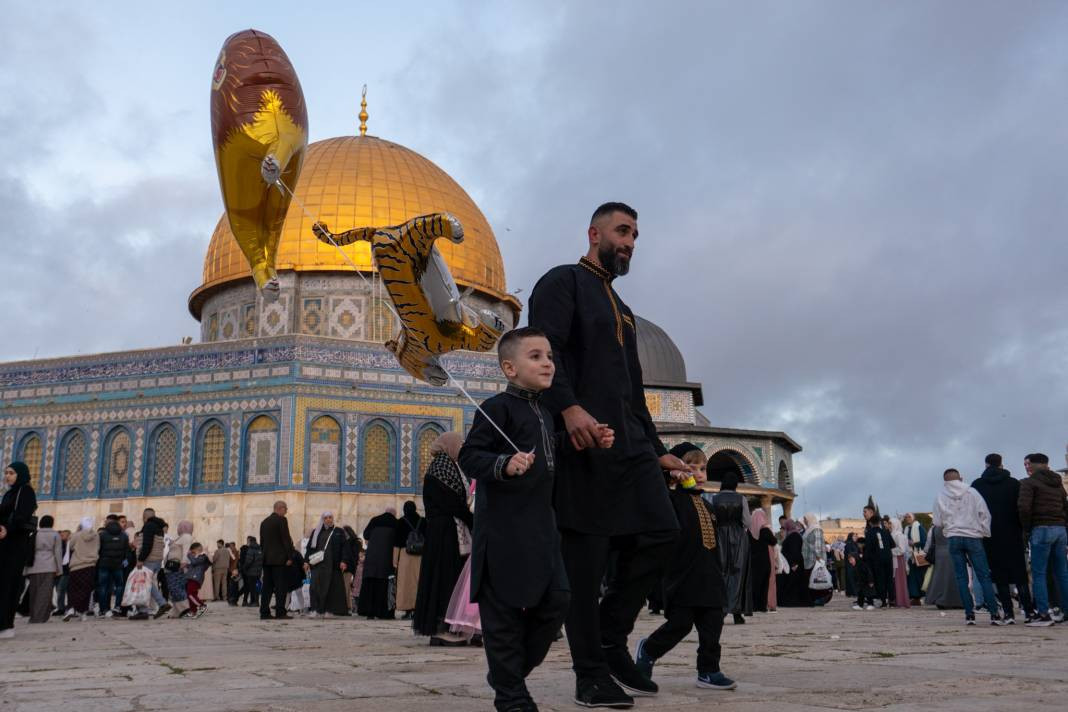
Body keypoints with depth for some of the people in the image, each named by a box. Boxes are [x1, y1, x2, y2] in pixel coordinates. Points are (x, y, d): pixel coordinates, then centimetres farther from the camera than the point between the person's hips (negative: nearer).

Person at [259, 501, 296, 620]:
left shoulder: (264, 522, 14)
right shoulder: (281, 520, -8)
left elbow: (262, 541, 17)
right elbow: (287, 539, -11)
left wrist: (264, 556, 19)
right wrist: (289, 556, -8)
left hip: (266, 559, 7)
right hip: (279, 559, -7)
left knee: (267, 586, 8)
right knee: (280, 587, -5)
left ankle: (264, 612, 6)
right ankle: (280, 613, -8)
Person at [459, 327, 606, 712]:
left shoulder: (544, 413, 16)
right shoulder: (498, 408, -10)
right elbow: (469, 455, -15)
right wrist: (505, 464, -31)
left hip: (540, 525, 9)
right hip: (503, 527, -8)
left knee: (556, 600, 8)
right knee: (504, 611, -1)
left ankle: (510, 671, 26)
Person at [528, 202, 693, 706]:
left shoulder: (623, 310, 28)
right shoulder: (563, 282, 3)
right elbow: (545, 349, -14)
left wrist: (658, 451, 23)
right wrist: (569, 407, -28)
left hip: (629, 442, 8)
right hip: (583, 438, -8)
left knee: (660, 532, -3)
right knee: (587, 554, -5)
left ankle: (611, 640, 12)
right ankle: (591, 676, 4)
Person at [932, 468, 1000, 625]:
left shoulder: (941, 497, 4)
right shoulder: (971, 492, 1)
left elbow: (937, 522, 6)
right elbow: (984, 514, -2)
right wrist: (985, 533, 7)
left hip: (954, 538, 1)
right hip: (973, 537, -1)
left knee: (961, 577, 4)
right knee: (984, 575, 2)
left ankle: (969, 614, 0)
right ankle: (994, 614, -3)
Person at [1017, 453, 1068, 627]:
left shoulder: (1029, 482, -4)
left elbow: (1024, 506, -16)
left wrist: (1027, 529, -5)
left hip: (1042, 529, -7)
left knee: (1039, 573, -4)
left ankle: (1043, 614, -8)